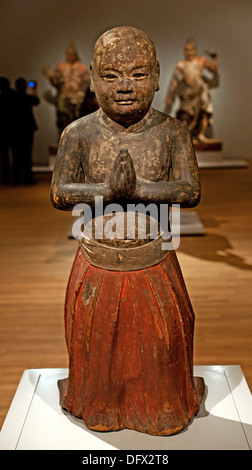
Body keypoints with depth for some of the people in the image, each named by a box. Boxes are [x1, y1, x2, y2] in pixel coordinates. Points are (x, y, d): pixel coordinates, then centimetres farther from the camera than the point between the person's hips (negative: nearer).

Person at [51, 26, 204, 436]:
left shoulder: (172, 133, -8)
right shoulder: (79, 133, -8)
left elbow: (191, 191, -15)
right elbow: (59, 194, -12)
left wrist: (137, 188, -26)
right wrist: (109, 190, -25)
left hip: (154, 263, 0)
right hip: (97, 264, 1)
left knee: (161, 341, 16)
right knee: (97, 341, 17)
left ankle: (163, 408, 46)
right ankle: (98, 405, 48)